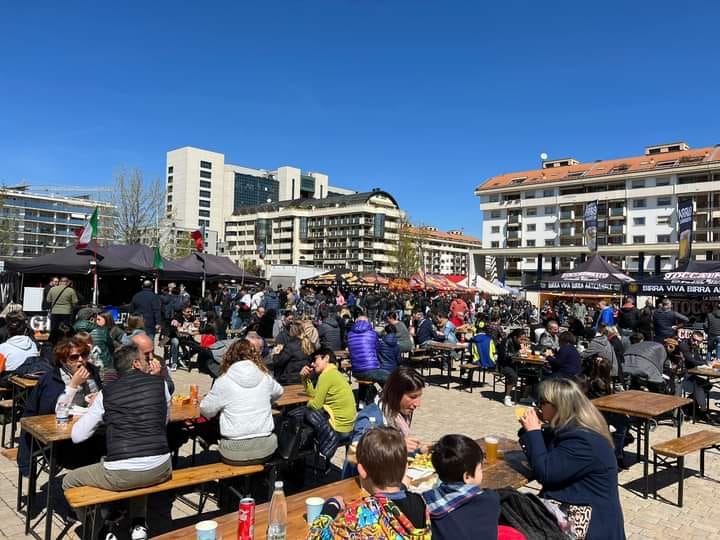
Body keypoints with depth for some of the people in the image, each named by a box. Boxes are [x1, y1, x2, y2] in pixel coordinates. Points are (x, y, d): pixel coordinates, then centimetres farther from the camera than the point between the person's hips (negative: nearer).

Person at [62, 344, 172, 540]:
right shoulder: (159, 383, 3)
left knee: (69, 481, 26)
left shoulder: (106, 393, 3)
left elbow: (77, 436, 7)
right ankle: (138, 524, 29)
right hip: (160, 470, 3)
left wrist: (97, 412, 23)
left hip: (120, 475, -2)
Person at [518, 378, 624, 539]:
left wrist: (533, 431, -17)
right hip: (568, 502, 9)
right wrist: (530, 431, 0)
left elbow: (544, 473, -24)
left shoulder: (583, 440, -23)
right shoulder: (570, 429, 7)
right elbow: (547, 459, 11)